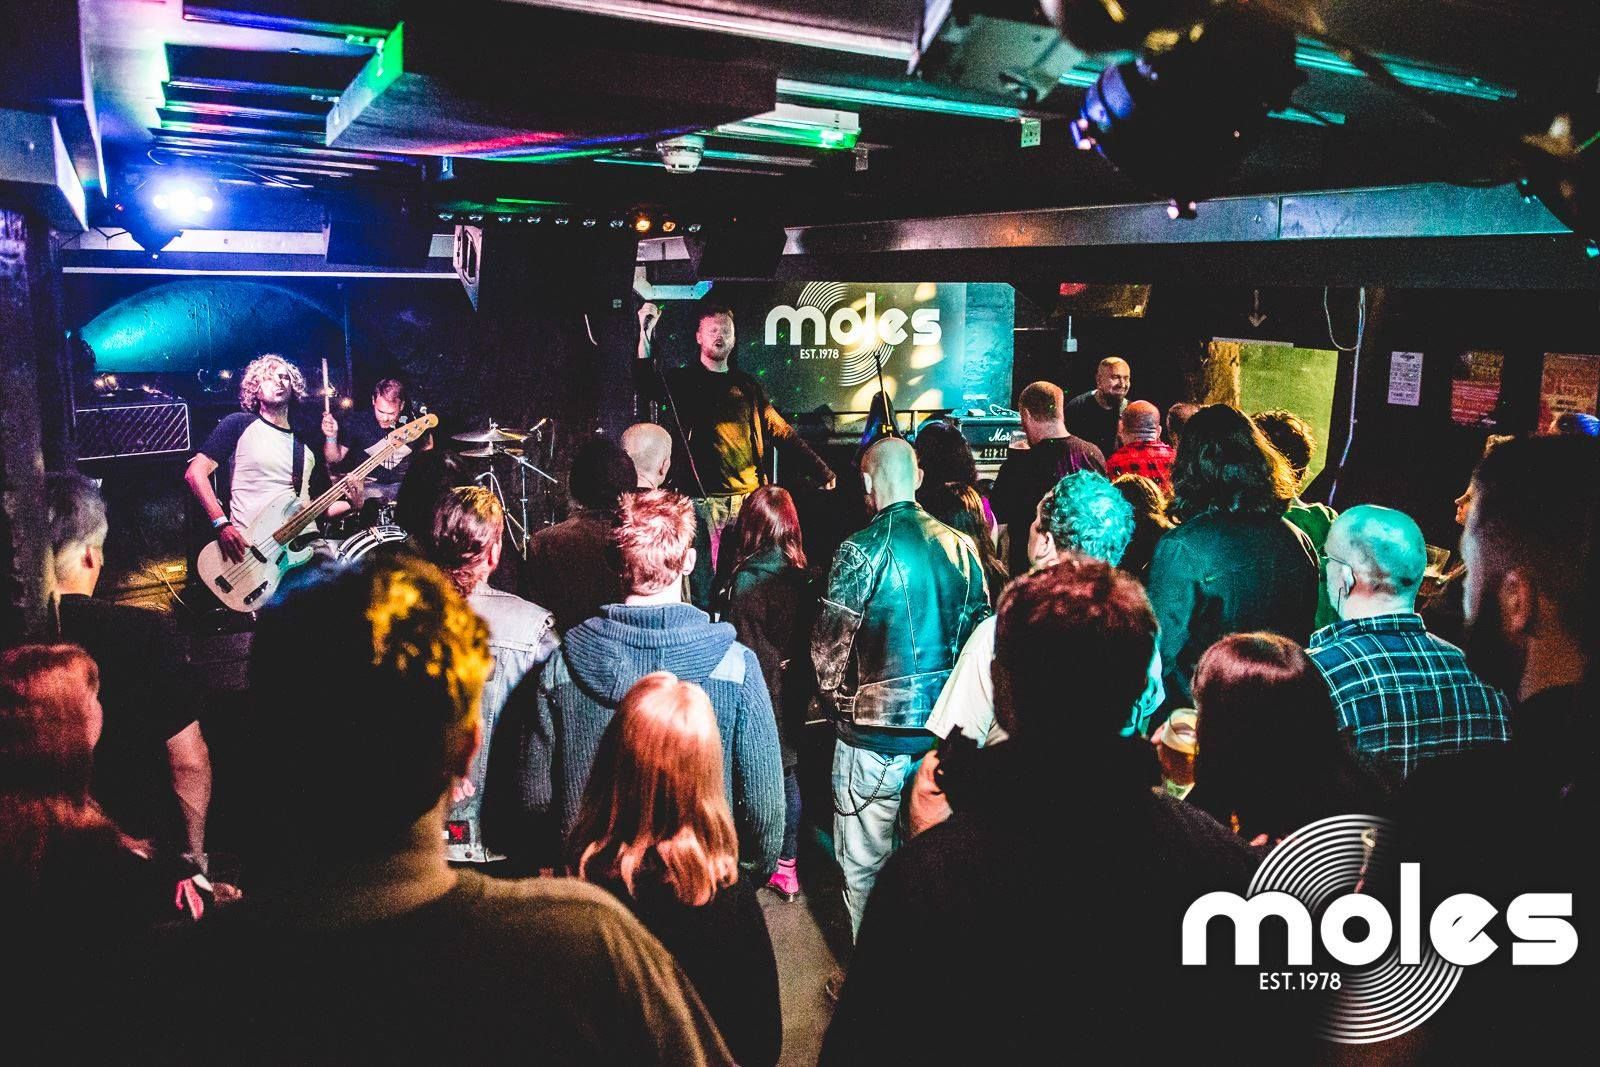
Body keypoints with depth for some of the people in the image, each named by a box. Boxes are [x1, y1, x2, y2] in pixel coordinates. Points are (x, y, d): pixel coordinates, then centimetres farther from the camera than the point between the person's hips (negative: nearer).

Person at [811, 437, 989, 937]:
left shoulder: (862, 548, -14)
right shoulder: (961, 546, 2)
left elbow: (829, 646, -11)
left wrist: (837, 701, 8)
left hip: (875, 735, -5)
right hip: (946, 732, 6)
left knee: (864, 867, 10)